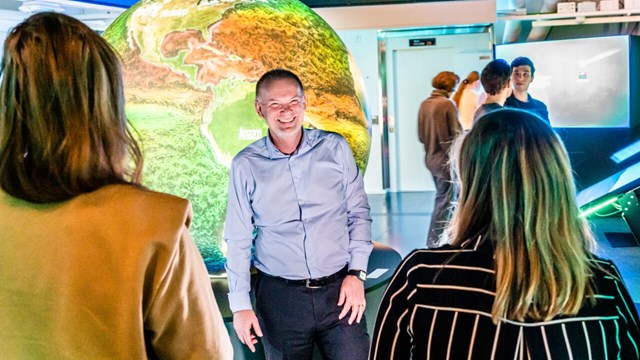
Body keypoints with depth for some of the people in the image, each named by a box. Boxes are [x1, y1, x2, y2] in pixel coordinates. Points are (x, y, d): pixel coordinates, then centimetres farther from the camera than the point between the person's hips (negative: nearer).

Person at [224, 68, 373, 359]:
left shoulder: (335, 148, -1)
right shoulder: (245, 165, -3)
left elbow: (358, 213, 5)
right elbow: (238, 241, 2)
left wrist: (357, 273, -2)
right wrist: (240, 304, 0)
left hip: (340, 290, 1)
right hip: (279, 296, 0)